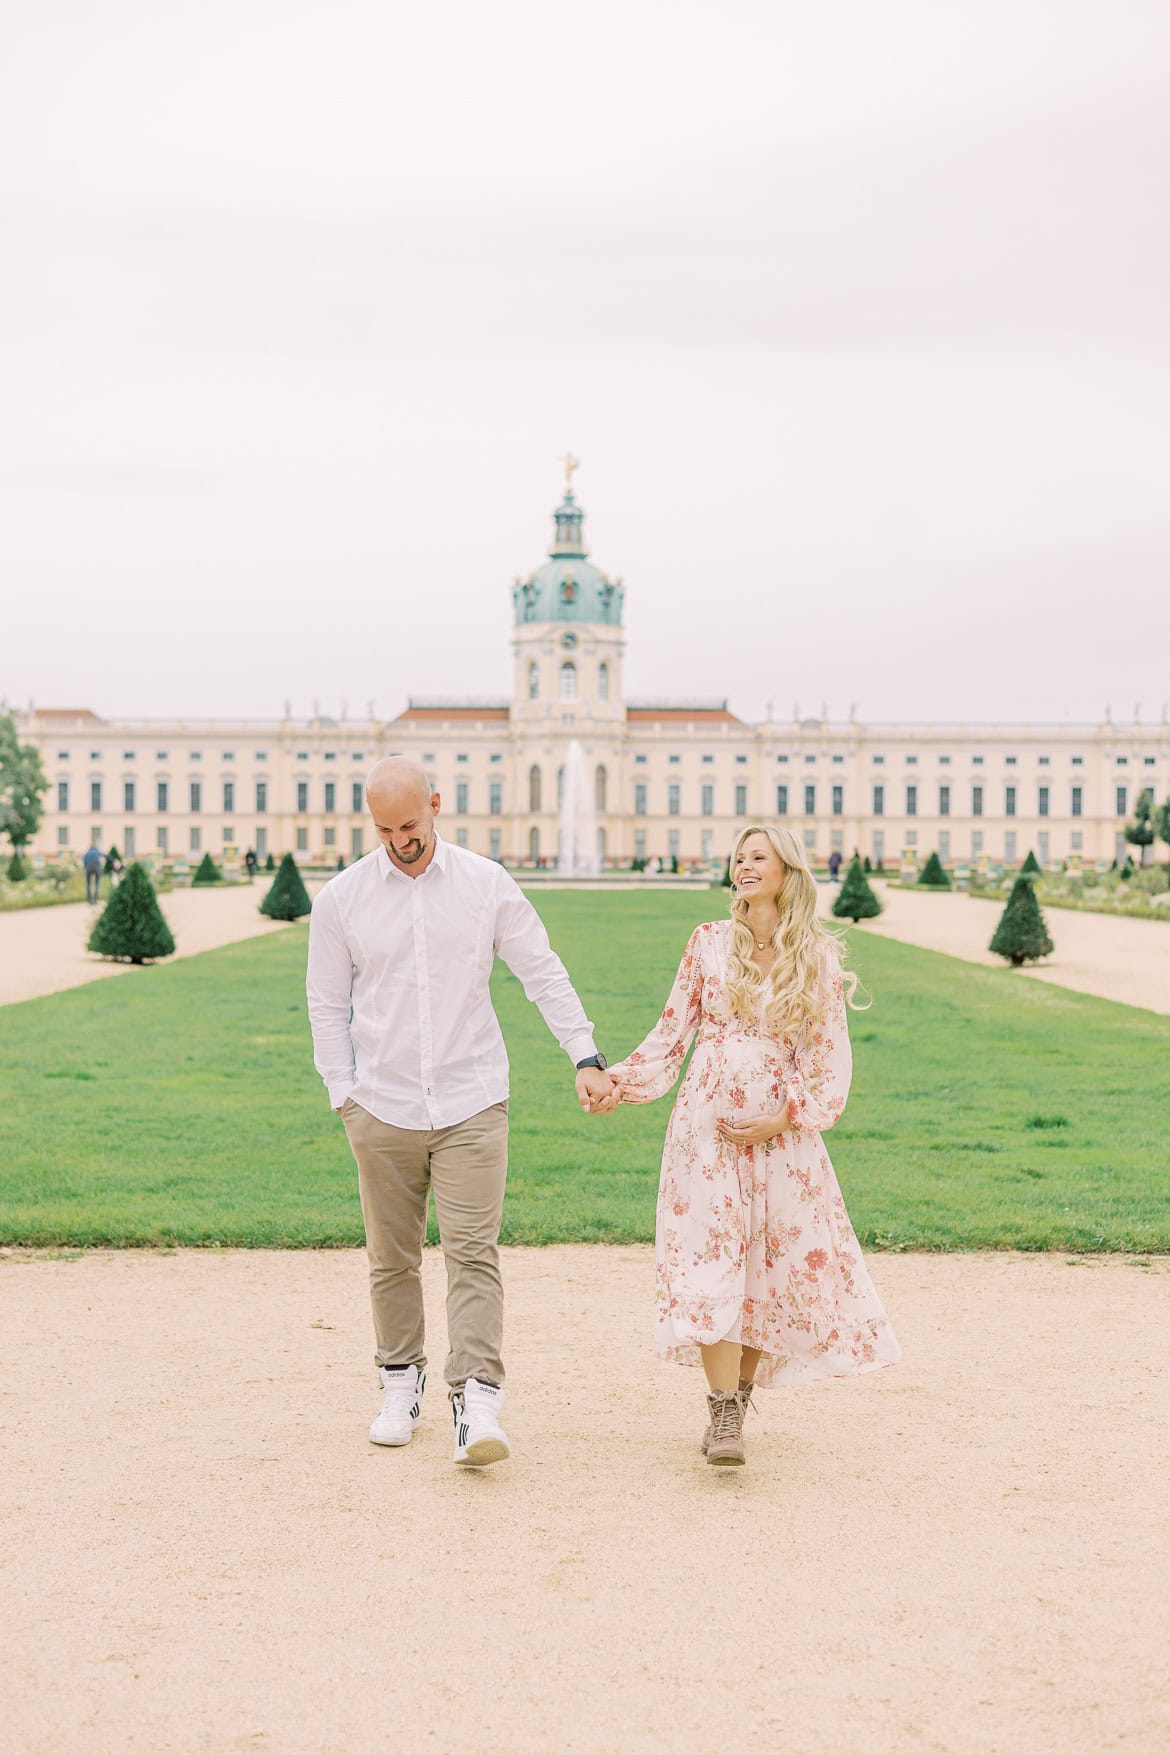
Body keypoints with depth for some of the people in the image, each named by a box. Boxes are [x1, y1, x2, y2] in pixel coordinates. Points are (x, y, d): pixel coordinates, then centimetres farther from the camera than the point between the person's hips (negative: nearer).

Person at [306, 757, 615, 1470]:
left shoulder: (488, 884, 1)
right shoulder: (342, 898, 1)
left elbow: (544, 973, 5)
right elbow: (328, 1005, 8)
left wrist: (587, 1057, -2)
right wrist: (345, 1097, 3)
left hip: (472, 1103, -1)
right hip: (383, 1109, 1)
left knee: (474, 1253, -9)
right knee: (392, 1259, 9)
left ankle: (478, 1400, -11)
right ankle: (402, 1383, 26)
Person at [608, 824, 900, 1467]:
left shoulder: (817, 956, 2)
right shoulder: (709, 942, 5)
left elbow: (830, 1058, 3)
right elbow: (673, 1031, 9)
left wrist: (785, 1119, -8)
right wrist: (621, 1080, -4)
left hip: (782, 1130, 0)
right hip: (706, 1124, 0)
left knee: (782, 1262, 3)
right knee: (710, 1261, -8)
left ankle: (741, 1390, 21)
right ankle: (723, 1414, -7)